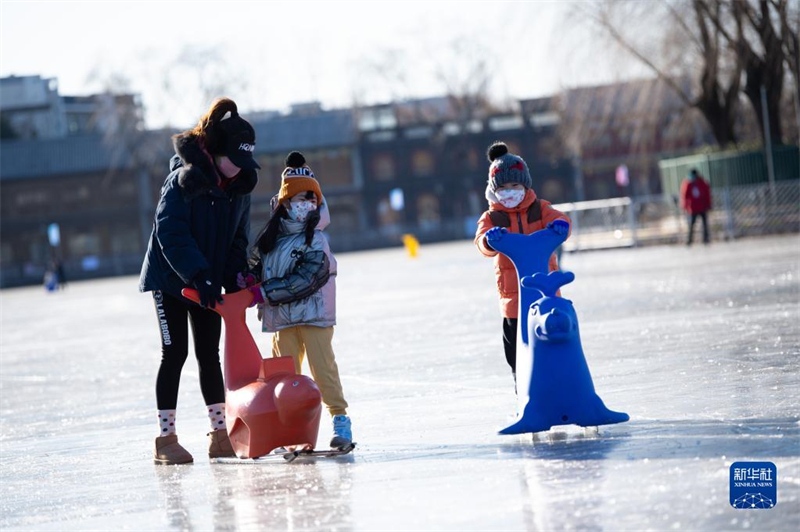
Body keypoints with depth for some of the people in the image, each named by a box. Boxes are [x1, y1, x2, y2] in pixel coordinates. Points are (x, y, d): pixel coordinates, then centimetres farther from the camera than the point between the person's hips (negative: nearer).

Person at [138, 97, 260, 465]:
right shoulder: (184, 180, -20)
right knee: (174, 354, -5)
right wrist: (198, 275, -31)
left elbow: (238, 238, 7)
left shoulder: (239, 187, 1)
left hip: (208, 283, 6)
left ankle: (220, 434, 13)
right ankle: (166, 439, 0)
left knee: (209, 354, 8)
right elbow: (171, 234, -25)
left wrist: (235, 280, -6)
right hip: (171, 279, -6)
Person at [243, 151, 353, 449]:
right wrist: (248, 279, -5)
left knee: (322, 367, -8)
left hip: (313, 315, -6)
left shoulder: (316, 245, -13)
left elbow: (301, 282, -20)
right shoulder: (271, 237, 8)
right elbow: (262, 268, 19)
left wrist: (263, 293, -19)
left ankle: (340, 418, -2)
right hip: (281, 317, 6)